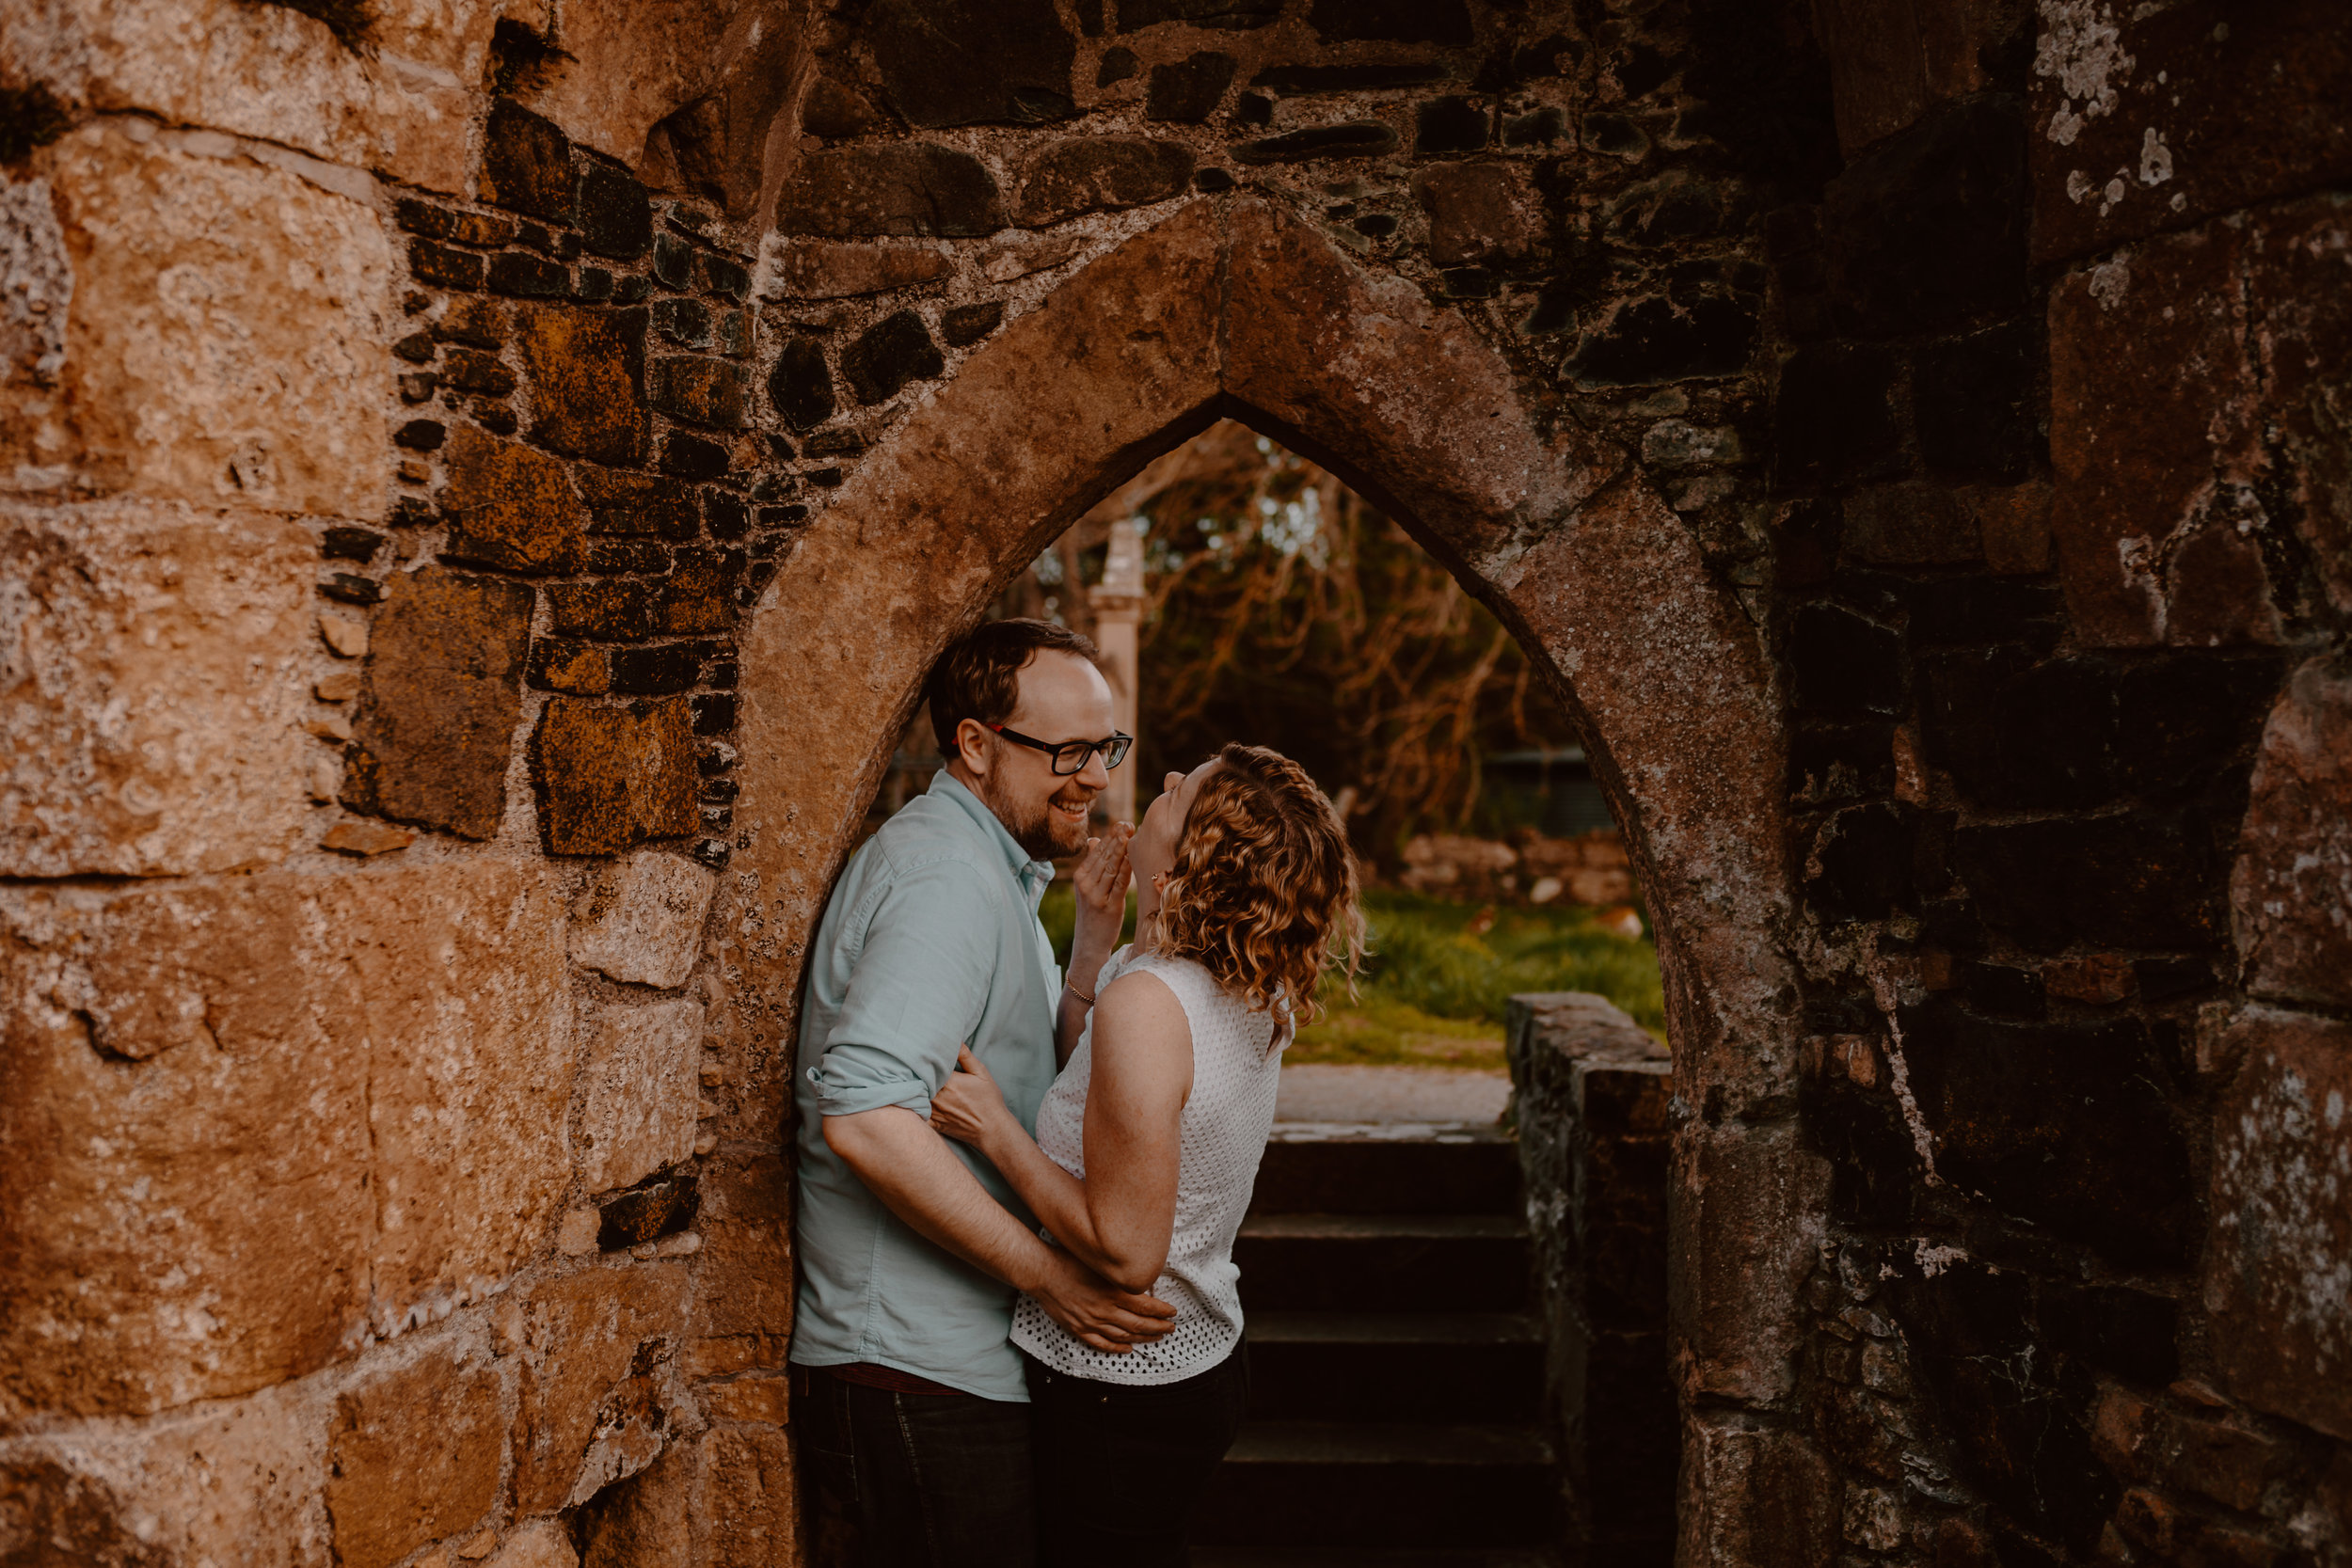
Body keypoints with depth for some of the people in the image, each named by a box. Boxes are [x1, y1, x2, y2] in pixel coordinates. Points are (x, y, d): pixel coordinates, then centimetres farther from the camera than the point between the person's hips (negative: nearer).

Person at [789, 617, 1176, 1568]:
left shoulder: (996, 872, 17)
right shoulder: (948, 876, -18)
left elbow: (1051, 1080, 19)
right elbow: (863, 1115, -29)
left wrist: (1096, 928, 6)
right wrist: (1047, 1273, -25)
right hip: (919, 1381, -10)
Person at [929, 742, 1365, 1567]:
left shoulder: (1147, 1002, -28)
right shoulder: (1257, 996, -2)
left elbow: (1125, 1251, -26)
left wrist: (994, 1130, -19)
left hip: (1120, 1399, -9)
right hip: (1199, 1366, 9)